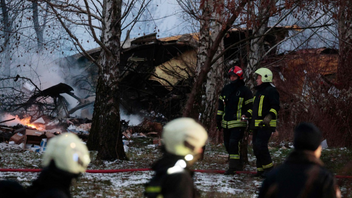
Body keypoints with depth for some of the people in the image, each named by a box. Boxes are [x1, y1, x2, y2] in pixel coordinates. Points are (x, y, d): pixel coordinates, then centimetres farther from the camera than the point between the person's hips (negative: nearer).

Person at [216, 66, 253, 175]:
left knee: (233, 143, -19)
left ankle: (233, 166, -14)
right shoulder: (226, 89, 13)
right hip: (226, 123, 7)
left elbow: (250, 107, -1)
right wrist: (219, 118, 17)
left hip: (238, 123, -7)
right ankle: (238, 165, 22)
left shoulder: (245, 91, -4)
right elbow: (221, 105, 21)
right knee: (228, 145, 8)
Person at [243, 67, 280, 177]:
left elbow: (275, 107, -17)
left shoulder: (271, 91, -8)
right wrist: (247, 114, 20)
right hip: (257, 125, 10)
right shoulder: (259, 91, 23)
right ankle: (261, 169, 15)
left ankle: (269, 168, -7)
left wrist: (269, 117, -30)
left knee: (260, 146, -16)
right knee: (256, 147, 8)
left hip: (266, 125, -10)